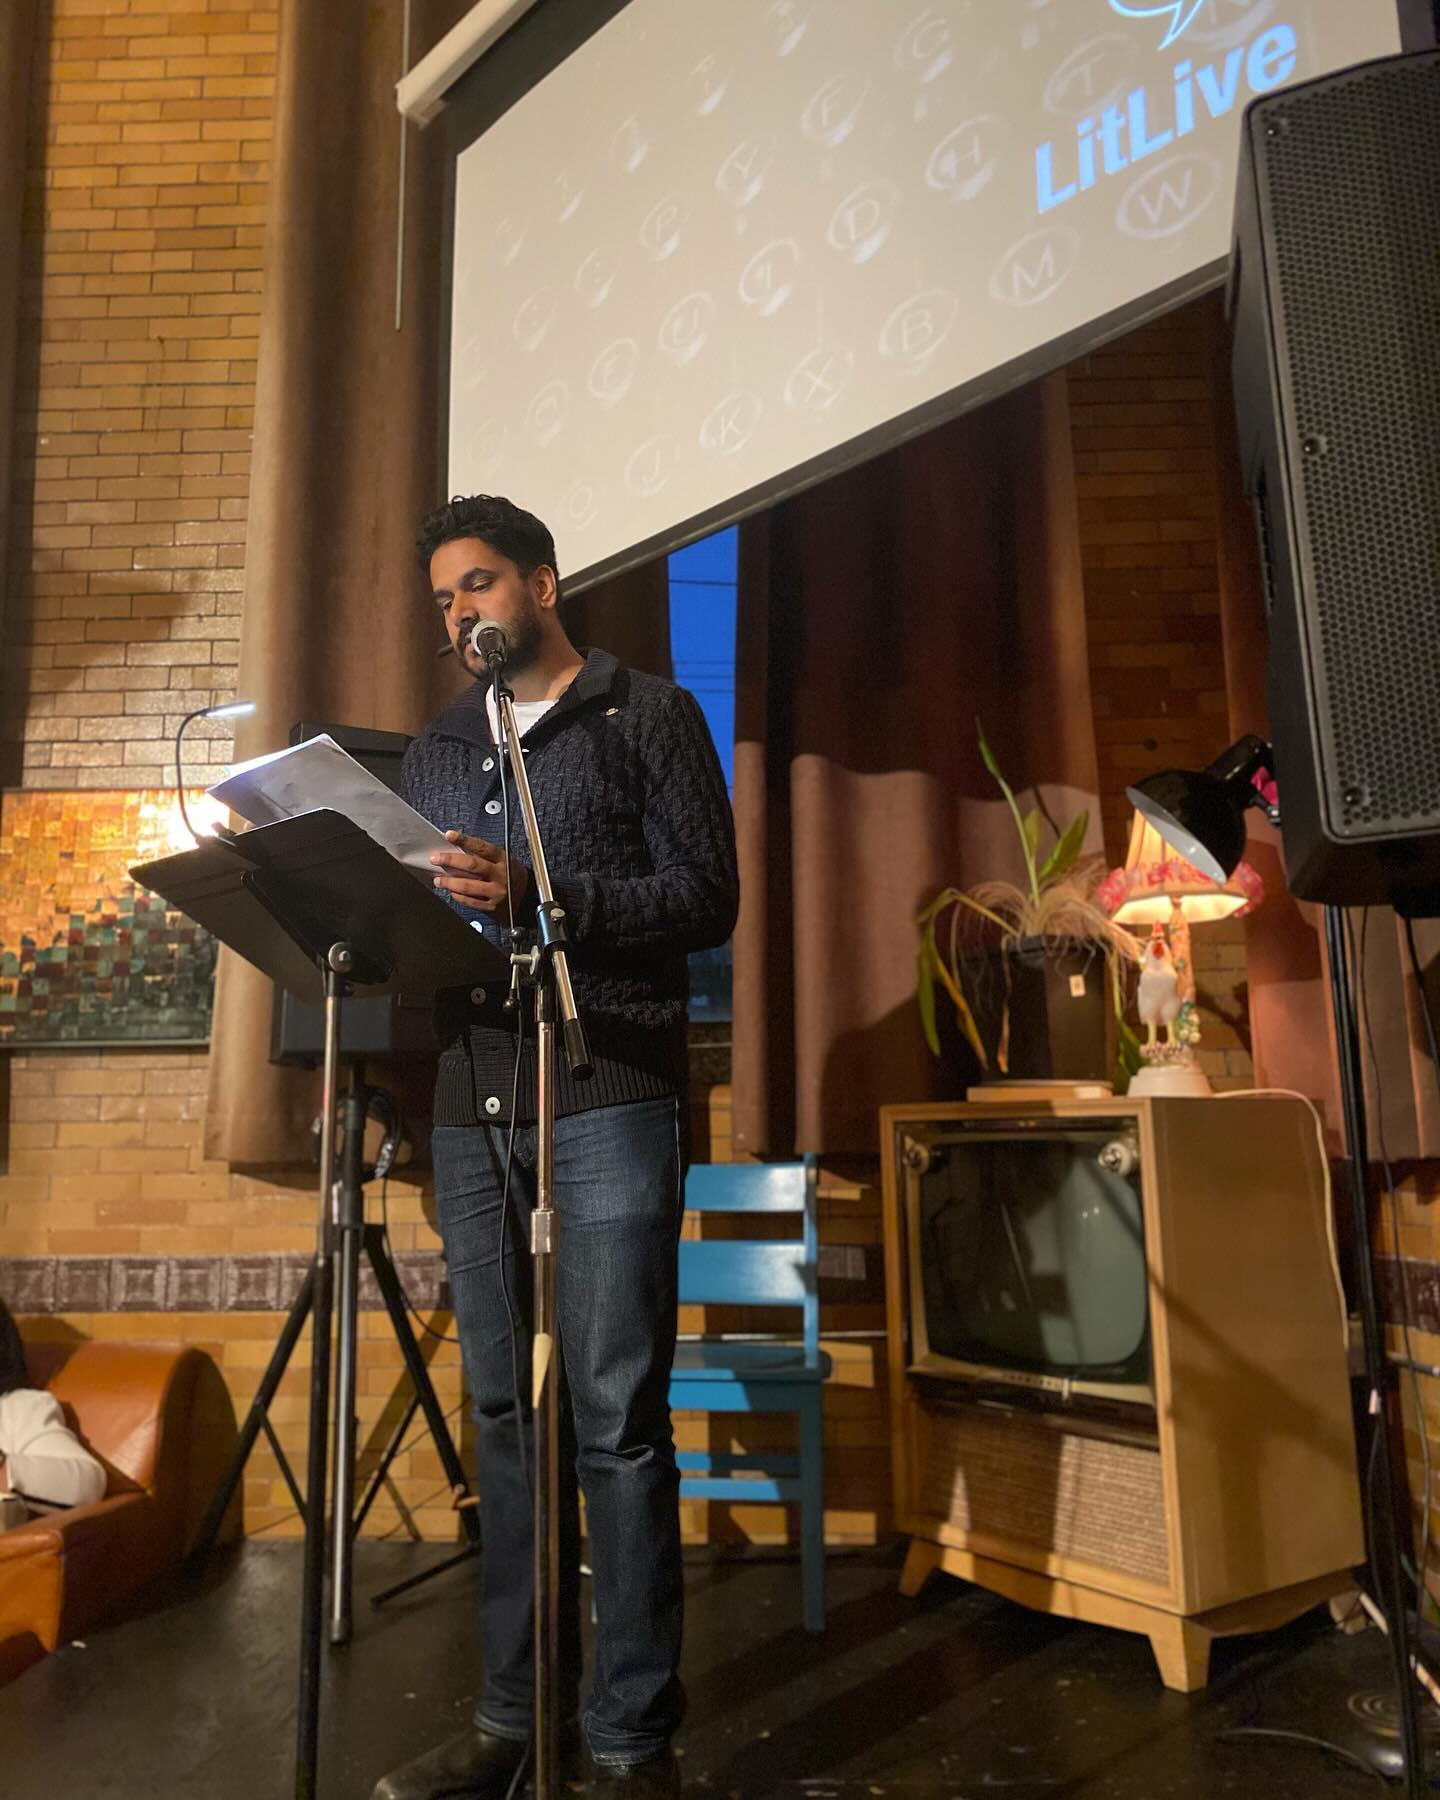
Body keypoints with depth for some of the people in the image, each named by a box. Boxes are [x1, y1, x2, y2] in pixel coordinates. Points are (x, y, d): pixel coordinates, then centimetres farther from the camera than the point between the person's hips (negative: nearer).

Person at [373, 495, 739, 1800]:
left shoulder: (650, 716, 6)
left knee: (617, 1423, -1)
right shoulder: (435, 749, 20)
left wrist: (540, 898, -18)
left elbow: (707, 900, -5)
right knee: (507, 1417, 10)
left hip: (607, 1105, -5)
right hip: (473, 1113, 5)